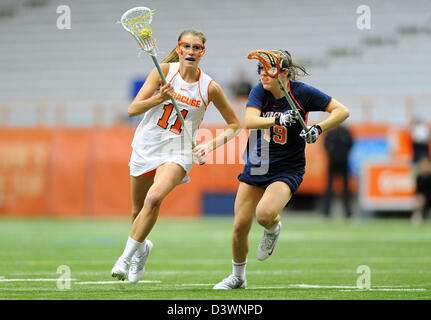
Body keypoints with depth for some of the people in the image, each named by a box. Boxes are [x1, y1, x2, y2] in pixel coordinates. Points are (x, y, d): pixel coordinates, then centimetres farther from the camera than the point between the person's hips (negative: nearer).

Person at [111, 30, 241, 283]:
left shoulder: (210, 88, -6)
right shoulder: (164, 71, -5)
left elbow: (235, 124, 6)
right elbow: (133, 110, -11)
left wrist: (211, 145, -9)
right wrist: (160, 98, -28)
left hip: (178, 153, -2)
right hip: (146, 146, 2)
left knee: (154, 198, -28)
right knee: (138, 211, 12)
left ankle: (126, 257, -20)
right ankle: (142, 248, 45)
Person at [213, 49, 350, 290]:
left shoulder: (302, 92, -11)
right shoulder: (260, 92, -6)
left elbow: (342, 111, -8)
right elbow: (249, 121, -24)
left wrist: (318, 128, -22)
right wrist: (278, 120, -39)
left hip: (287, 170, -3)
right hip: (256, 168, 3)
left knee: (265, 214, -30)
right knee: (240, 226, 2)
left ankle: (273, 229, 9)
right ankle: (238, 277, 26)